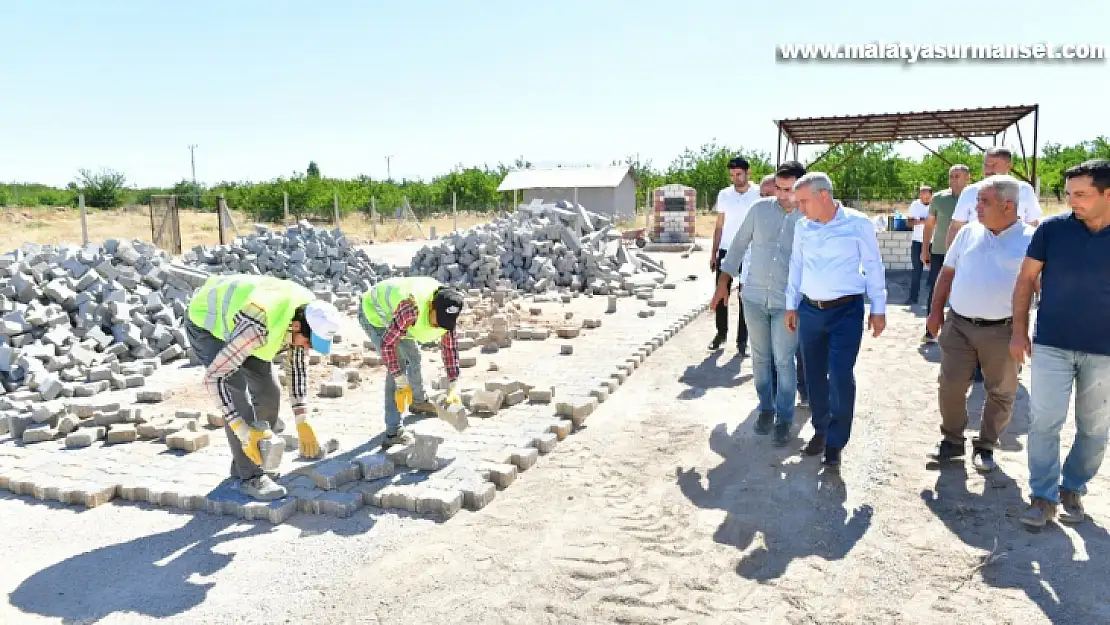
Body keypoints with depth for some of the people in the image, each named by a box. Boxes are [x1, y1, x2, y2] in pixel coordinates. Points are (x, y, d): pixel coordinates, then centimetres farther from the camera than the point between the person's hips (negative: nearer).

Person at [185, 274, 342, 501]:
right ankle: (250, 476, -11)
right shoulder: (257, 328, -44)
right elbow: (213, 376, -39)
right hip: (206, 323, -7)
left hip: (233, 317, 7)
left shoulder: (308, 312, -21)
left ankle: (244, 462, 16)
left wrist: (302, 420, -9)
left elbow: (298, 362, -5)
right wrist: (243, 432, -40)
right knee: (237, 392, -20)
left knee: (269, 392, 0)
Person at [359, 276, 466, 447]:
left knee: (413, 356, 20)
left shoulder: (445, 311, -20)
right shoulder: (412, 307, -43)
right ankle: (394, 432, -16)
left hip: (391, 311, 8)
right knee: (398, 364, -18)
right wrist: (401, 383, -35)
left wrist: (452, 386, -15)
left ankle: (419, 400, 48)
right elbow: (387, 344, -37)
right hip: (374, 314, -8)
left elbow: (450, 346, -12)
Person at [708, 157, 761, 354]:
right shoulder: (724, 195, 6)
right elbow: (719, 226, 10)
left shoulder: (759, 194, -4)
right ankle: (721, 333, 21)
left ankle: (742, 339, 11)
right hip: (726, 251, 3)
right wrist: (713, 252, 7)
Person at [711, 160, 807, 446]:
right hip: (754, 296, 2)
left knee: (783, 361, 0)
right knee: (760, 357, 12)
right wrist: (723, 283, 5)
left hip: (787, 301, -2)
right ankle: (766, 408, 29)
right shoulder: (760, 208, -2)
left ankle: (784, 418, 14)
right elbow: (739, 245, 5)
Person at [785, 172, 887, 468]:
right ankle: (821, 429, 29)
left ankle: (835, 443, 7)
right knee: (814, 375, 11)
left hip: (846, 311, -4)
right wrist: (791, 305, 13)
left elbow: (873, 266, -1)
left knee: (840, 377, -8)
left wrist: (878, 309, 0)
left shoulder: (858, 224, -8)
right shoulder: (802, 227, 3)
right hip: (810, 310, 4)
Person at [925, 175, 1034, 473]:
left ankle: (985, 447, 27)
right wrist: (936, 311, 8)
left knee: (1000, 393, 9)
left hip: (1002, 331, -3)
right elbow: (948, 273, 12)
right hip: (959, 325, 3)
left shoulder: (1030, 240, -6)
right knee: (950, 386, 5)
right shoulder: (969, 232, 5)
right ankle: (952, 440, 23)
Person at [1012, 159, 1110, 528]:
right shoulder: (1052, 229, -5)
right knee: (1045, 422, -1)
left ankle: (1073, 489, 30)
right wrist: (1019, 330, -2)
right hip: (1051, 345, -1)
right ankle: (1044, 496, 11)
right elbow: (1027, 279, 2)